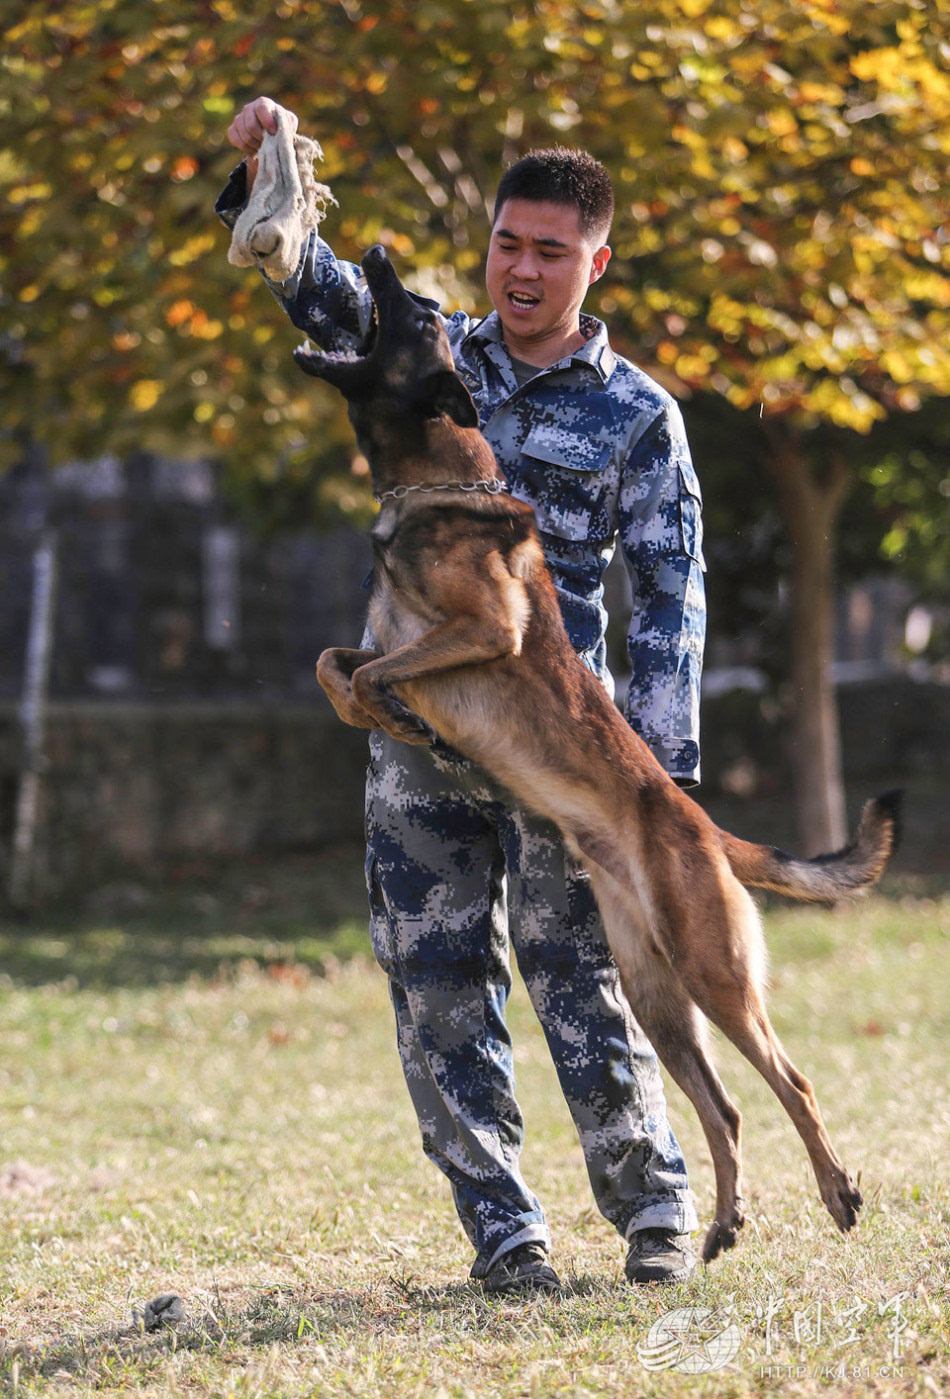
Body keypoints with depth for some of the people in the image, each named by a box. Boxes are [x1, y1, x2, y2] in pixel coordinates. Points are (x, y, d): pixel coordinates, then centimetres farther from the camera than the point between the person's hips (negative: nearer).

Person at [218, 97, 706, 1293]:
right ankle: (501, 1226, 10)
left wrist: (664, 768, -6)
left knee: (576, 969, -5)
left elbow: (670, 598, 0)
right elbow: (316, 290, 1)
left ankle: (653, 1206, 10)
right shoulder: (431, 355, 11)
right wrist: (259, 178, -19)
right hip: (418, 729, 3)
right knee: (438, 980, 2)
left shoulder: (637, 416, 2)